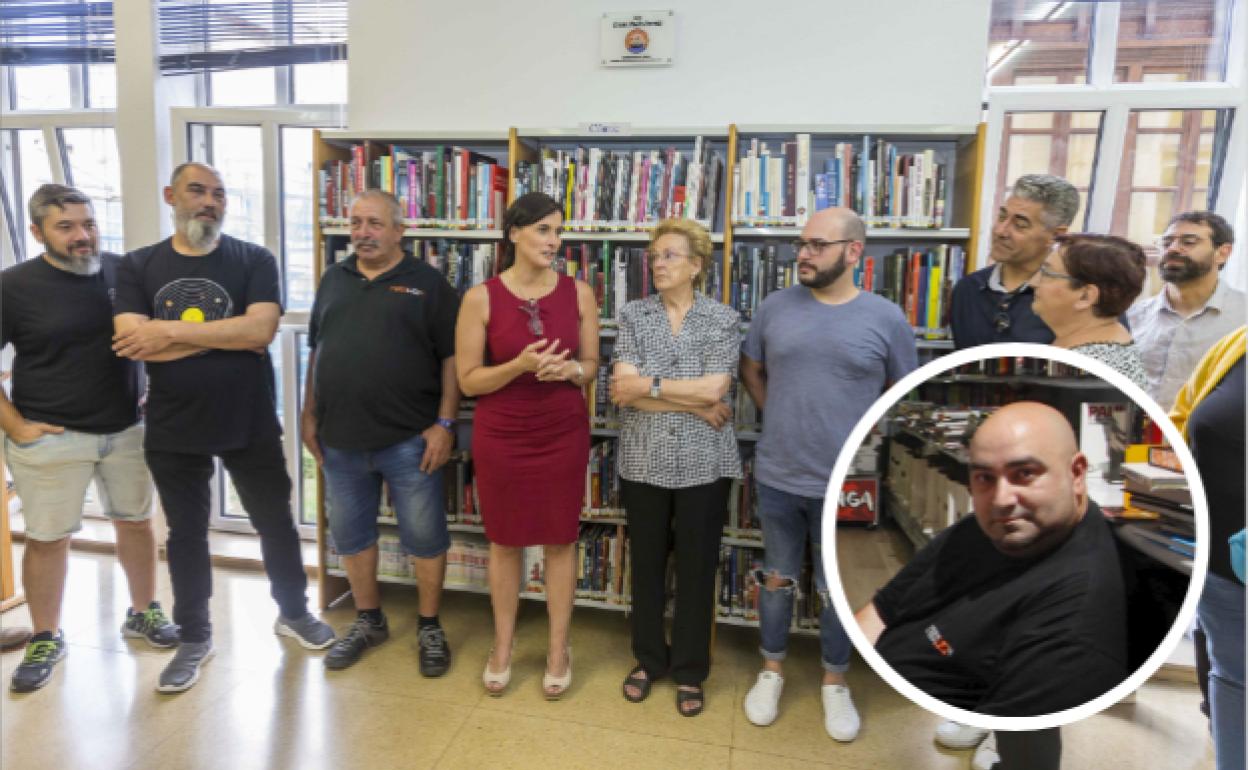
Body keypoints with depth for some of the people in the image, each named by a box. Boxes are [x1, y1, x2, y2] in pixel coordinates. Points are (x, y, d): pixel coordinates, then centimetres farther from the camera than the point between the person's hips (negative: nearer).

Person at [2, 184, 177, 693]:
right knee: (49, 537, 7)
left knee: (136, 520, 13)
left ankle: (144, 613, 32)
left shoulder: (124, 270, 0)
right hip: (51, 438, -3)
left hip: (128, 429, 3)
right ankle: (46, 639, 26)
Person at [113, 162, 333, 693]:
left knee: (275, 523, 12)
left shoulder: (254, 260, -4)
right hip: (172, 429, 1)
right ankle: (194, 636, 32)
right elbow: (133, 346, -15)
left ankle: (293, 613, 34)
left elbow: (261, 330, -20)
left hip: (250, 425, -1)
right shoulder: (136, 267, 0)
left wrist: (171, 331, -17)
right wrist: (230, 335, -17)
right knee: (185, 533, 14)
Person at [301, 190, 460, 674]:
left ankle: (429, 627, 23)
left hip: (409, 438, -4)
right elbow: (316, 352, 16)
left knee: (424, 537, 4)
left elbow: (452, 357, -6)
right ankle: (368, 621, 34)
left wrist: (444, 423, -12)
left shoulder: (427, 283, -3)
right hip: (341, 439, 5)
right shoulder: (333, 280, 11)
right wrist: (310, 415, 11)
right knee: (350, 534, 15)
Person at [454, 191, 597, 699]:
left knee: (561, 541, 10)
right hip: (501, 436, -1)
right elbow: (467, 380, -7)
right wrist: (520, 365, -23)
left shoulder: (578, 292, -2)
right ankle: (502, 647, 32)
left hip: (564, 433, 1)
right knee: (505, 541, 13)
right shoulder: (481, 297, -8)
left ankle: (558, 650, 27)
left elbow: (592, 365, 6)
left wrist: (570, 370, -17)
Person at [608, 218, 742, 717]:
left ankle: (690, 670, 28)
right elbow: (622, 389, -11)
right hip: (644, 461, 2)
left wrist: (649, 385, -14)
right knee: (646, 563, 14)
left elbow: (715, 389, -15)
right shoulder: (633, 315, 1)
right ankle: (649, 659, 34)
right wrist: (695, 405, -14)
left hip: (703, 464, -1)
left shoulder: (724, 319, -2)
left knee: (696, 568, 10)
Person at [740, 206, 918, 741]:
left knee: (836, 589, 15)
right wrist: (782, 418, 7)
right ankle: (771, 671, 37)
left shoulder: (886, 318, -7)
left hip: (845, 485, -1)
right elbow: (751, 370, 13)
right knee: (777, 580, 17)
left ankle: (834, 683, 36)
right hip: (776, 477, 2)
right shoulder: (775, 308, -1)